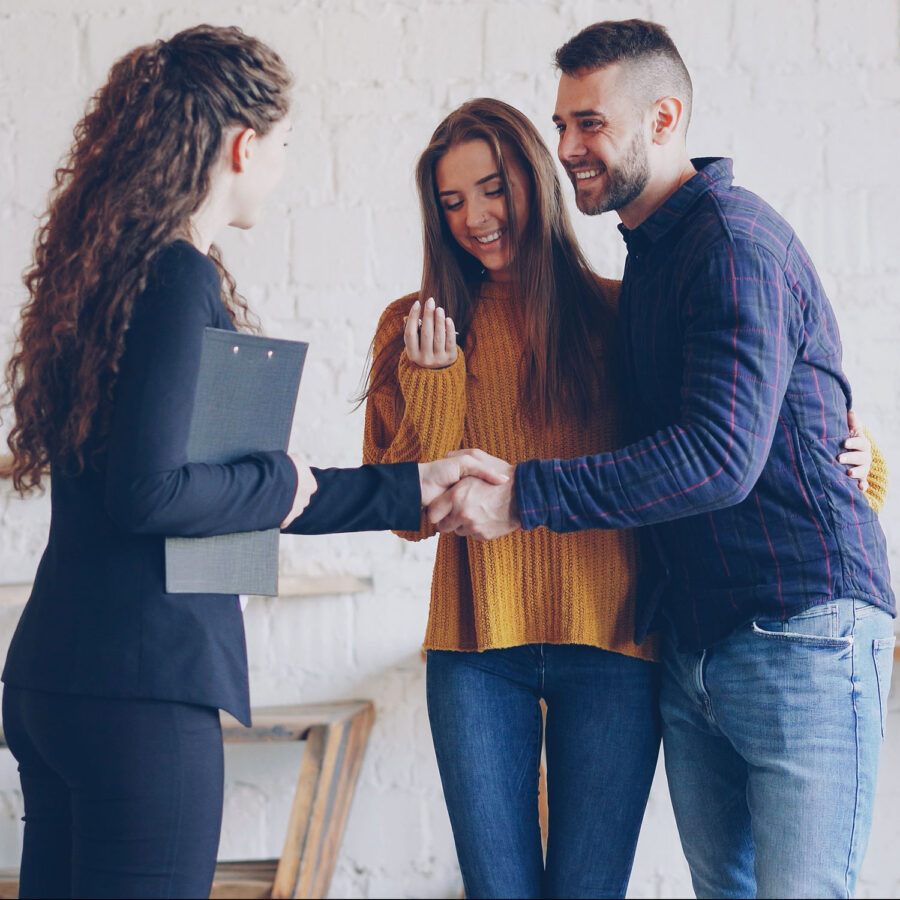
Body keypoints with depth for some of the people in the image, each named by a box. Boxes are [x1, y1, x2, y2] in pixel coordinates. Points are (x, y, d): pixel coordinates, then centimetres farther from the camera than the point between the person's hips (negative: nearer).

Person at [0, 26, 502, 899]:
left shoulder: (110, 269, 15)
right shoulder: (180, 279, -13)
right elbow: (150, 492, -22)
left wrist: (411, 489, 27)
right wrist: (280, 483, -4)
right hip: (141, 683, -9)